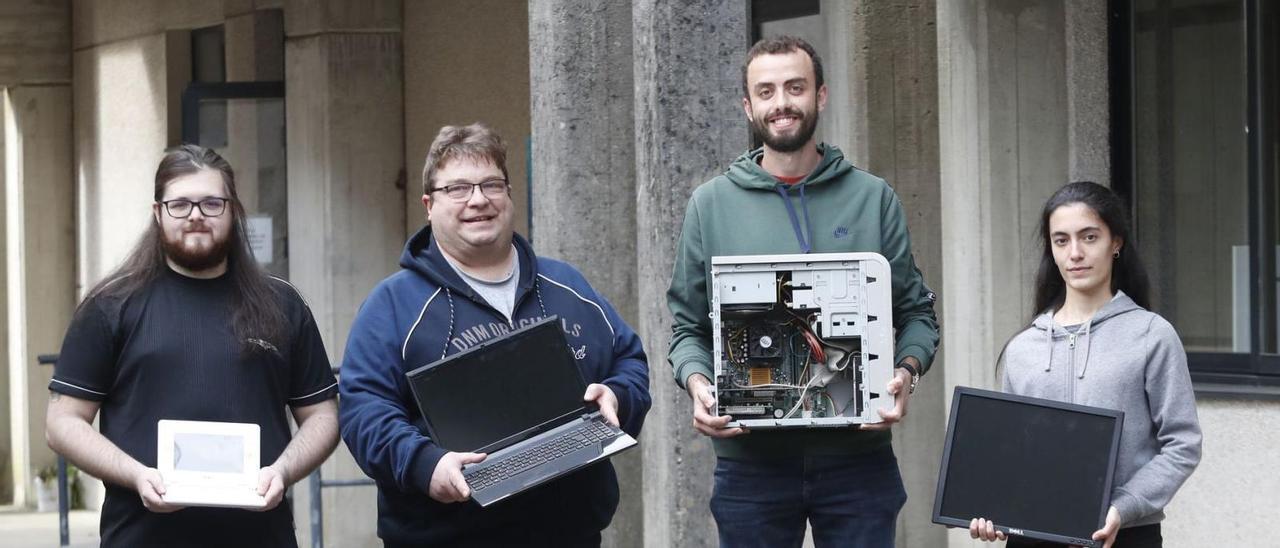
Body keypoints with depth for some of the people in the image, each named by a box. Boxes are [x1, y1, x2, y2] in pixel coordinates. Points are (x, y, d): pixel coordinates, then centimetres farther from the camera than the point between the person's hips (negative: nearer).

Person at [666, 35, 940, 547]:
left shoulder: (873, 198, 7)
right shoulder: (711, 205, 8)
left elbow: (917, 312, 10)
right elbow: (686, 325, 10)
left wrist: (906, 372, -10)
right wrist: (697, 383, -9)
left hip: (857, 453, 0)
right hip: (750, 461, 0)